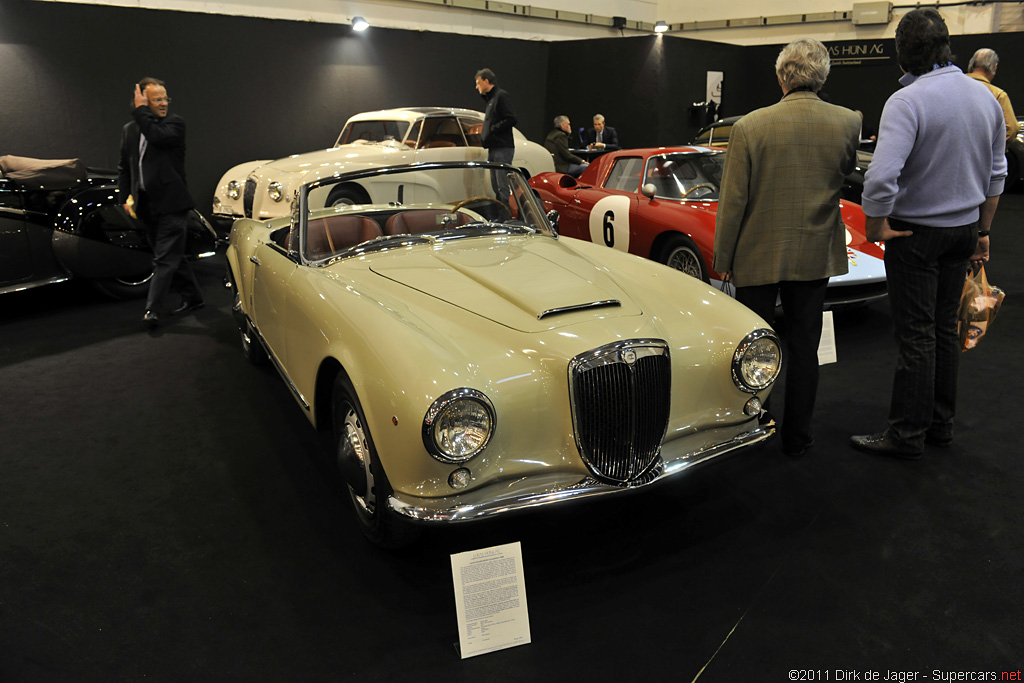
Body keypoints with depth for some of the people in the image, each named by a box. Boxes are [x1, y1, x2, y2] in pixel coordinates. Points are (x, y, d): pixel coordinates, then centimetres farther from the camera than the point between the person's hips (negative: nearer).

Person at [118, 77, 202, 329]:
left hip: (171, 204, -6)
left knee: (165, 259, -8)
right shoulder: (129, 130, 13)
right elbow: (124, 167, 18)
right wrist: (126, 197, 9)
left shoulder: (174, 123, -2)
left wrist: (140, 110, -13)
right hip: (147, 205, 6)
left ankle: (152, 309, -6)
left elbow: (158, 136, -24)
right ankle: (192, 297, 26)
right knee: (172, 255, 14)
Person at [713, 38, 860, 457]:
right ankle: (796, 436, 21)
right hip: (815, 254, 3)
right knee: (803, 346, 11)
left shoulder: (750, 127, -14)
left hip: (759, 254, -2)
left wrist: (723, 258, -2)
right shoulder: (848, 123, -5)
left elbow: (732, 201, -11)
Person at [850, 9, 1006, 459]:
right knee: (945, 329, 15)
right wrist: (982, 230, 21)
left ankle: (907, 435, 9)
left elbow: (880, 177, -31)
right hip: (963, 229, 7)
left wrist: (875, 226, -15)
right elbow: (995, 174, 12)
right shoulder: (985, 96, 5)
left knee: (916, 336, -1)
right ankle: (941, 423, 26)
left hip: (917, 232, -7)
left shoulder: (908, 101, -19)